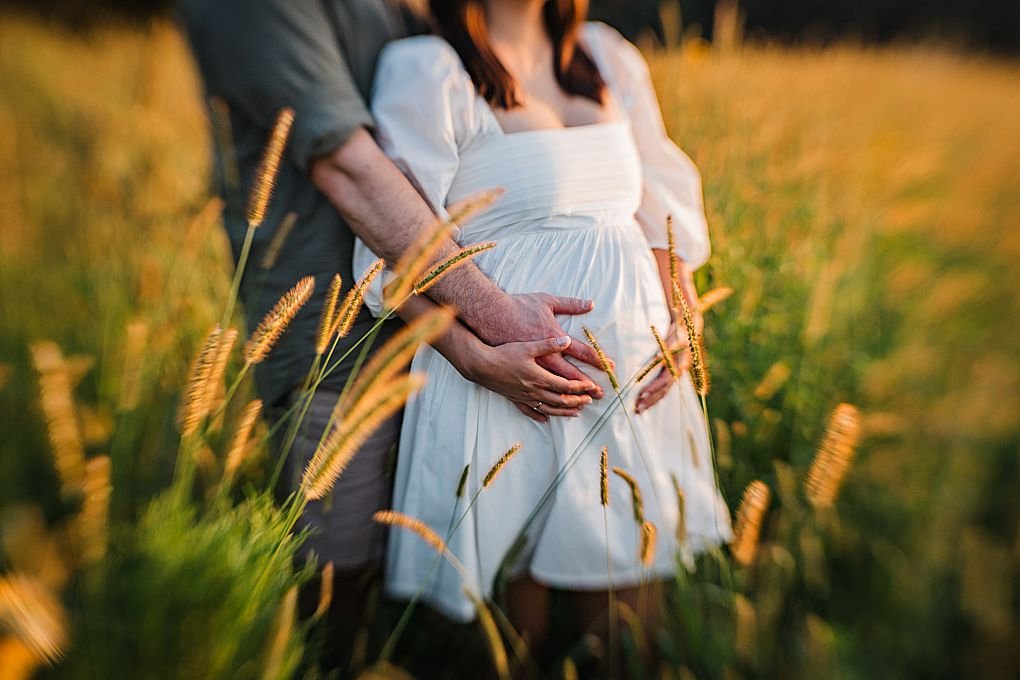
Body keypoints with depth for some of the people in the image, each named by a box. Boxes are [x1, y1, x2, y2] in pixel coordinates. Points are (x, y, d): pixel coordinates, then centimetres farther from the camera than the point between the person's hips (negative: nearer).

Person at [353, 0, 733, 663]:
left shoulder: (610, 56, 14)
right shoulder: (425, 69, -3)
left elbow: (662, 204, 14)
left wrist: (683, 320, 1)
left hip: (634, 356, 5)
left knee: (625, 572, 10)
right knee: (519, 575, 6)